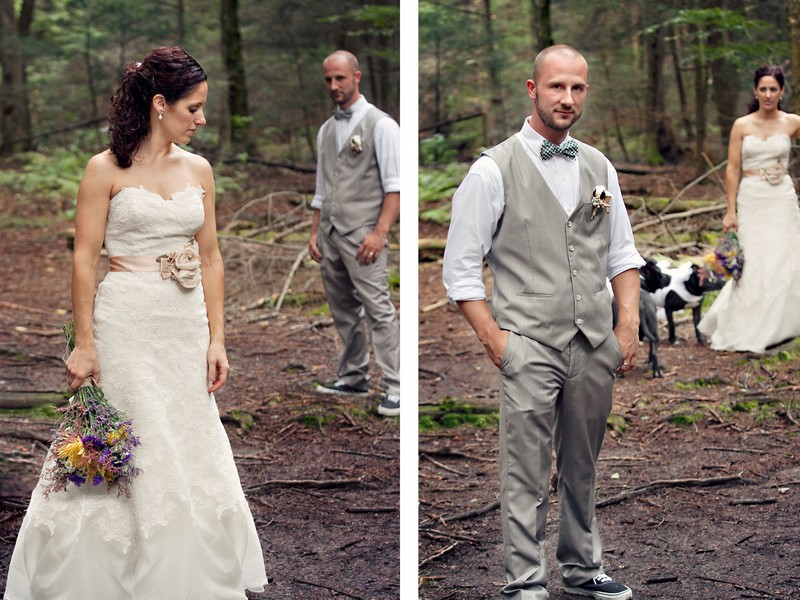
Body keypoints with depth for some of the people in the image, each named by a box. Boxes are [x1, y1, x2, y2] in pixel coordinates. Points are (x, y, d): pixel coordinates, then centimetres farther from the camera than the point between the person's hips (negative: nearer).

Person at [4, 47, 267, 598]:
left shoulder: (199, 170, 9)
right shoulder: (107, 169, -4)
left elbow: (210, 257, 11)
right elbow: (85, 258, -6)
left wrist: (217, 339, 6)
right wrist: (84, 343, -10)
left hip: (186, 326, 5)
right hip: (125, 324, -4)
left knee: (190, 451, 8)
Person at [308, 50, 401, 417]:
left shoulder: (380, 125, -4)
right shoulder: (326, 130, 17)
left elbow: (395, 185, -10)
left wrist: (380, 232, -19)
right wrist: (314, 232, 14)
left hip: (362, 233, -7)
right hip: (329, 233, 7)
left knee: (378, 309, -11)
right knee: (343, 312, 12)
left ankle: (395, 388, -10)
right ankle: (352, 378, 22)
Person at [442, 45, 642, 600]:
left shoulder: (600, 168, 11)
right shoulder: (494, 170, -5)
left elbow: (622, 253, 17)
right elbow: (461, 268, -5)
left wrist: (629, 325, 6)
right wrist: (496, 340, -9)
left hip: (596, 346, 5)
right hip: (529, 346, -5)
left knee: (583, 469, 16)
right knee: (526, 475, -2)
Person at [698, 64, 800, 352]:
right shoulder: (742, 126, 0)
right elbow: (733, 169, 0)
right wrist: (730, 211, -4)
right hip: (751, 199, -1)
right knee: (753, 263, -3)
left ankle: (776, 327, 15)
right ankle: (749, 332, 9)